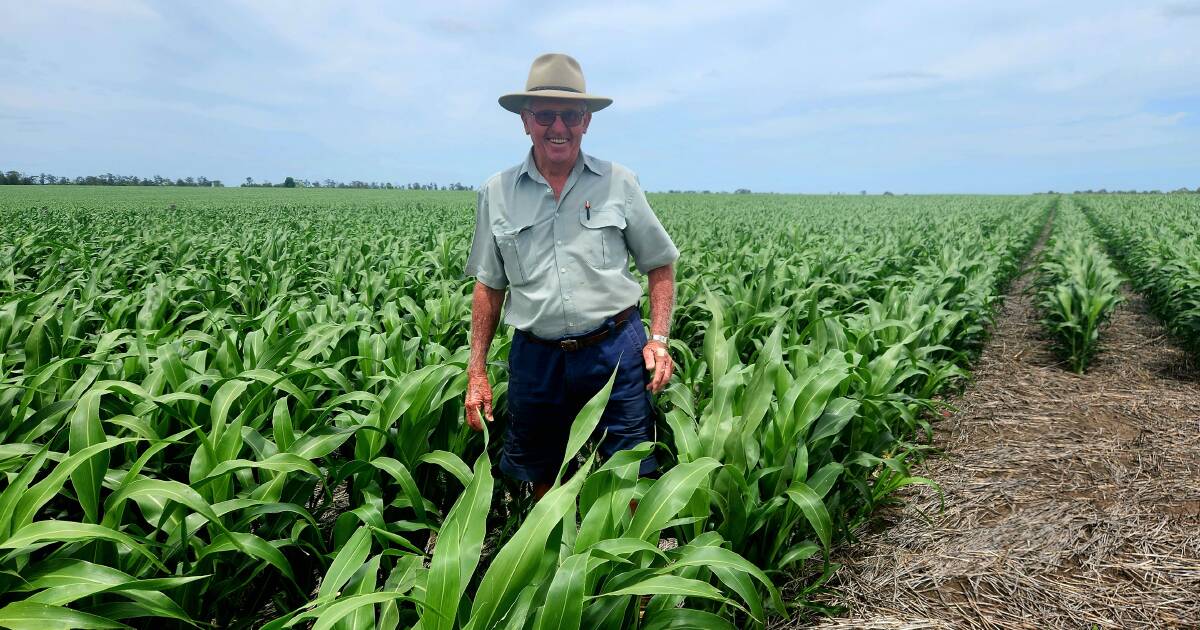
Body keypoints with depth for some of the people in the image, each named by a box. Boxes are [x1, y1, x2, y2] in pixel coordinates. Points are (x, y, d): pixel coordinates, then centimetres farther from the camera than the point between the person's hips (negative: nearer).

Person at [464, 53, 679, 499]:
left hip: (615, 350, -1)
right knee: (542, 479, 17)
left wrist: (659, 339, -4)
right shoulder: (497, 194, 3)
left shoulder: (619, 183, 0)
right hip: (536, 357, 2)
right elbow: (488, 286, 9)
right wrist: (476, 372, 6)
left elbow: (660, 266, 7)